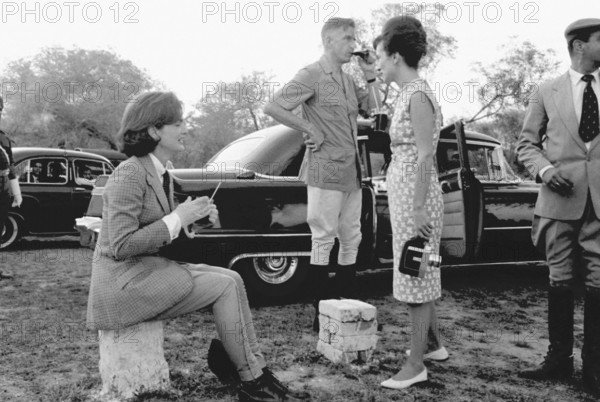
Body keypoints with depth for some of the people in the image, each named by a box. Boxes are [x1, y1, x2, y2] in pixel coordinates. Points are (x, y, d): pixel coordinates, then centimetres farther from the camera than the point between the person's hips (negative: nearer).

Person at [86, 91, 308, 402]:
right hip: (123, 282, -9)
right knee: (225, 286, -13)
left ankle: (255, 371, -5)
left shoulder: (161, 173, 11)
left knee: (232, 279, -5)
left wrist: (194, 215, -2)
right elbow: (121, 246, -24)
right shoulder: (129, 175, -18)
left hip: (149, 269, 9)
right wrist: (178, 218, -21)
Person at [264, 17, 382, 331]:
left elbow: (372, 106, 22)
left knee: (351, 240, 12)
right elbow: (272, 108, -18)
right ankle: (321, 314, 6)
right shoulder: (312, 75, -10)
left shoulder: (346, 79, 14)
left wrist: (370, 75, 8)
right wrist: (309, 130, -15)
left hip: (351, 172, 8)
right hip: (325, 171, -8)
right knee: (324, 240, -3)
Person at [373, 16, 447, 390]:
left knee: (416, 274, -2)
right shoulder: (409, 92, 13)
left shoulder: (418, 95, -15)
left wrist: (419, 207, -21)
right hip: (403, 191, 9)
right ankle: (434, 343, 32)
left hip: (415, 194, -9)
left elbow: (425, 155, -19)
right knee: (420, 273, 18)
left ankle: (416, 363, 8)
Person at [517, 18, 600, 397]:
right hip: (561, 199, -1)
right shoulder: (547, 92, 5)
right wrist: (545, 169, -9)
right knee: (561, 281, 7)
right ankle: (559, 358, 21)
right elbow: (526, 143, 9)